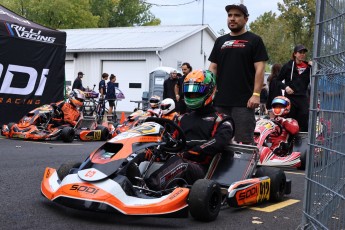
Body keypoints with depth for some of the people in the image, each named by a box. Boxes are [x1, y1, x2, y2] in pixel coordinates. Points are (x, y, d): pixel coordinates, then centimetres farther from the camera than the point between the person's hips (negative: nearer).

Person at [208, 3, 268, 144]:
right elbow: (213, 68, 18)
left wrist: (256, 94, -13)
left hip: (244, 102, -5)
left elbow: (260, 69, -3)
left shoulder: (254, 40, 4)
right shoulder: (220, 41, 19)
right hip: (219, 101, 5)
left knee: (244, 142, -6)